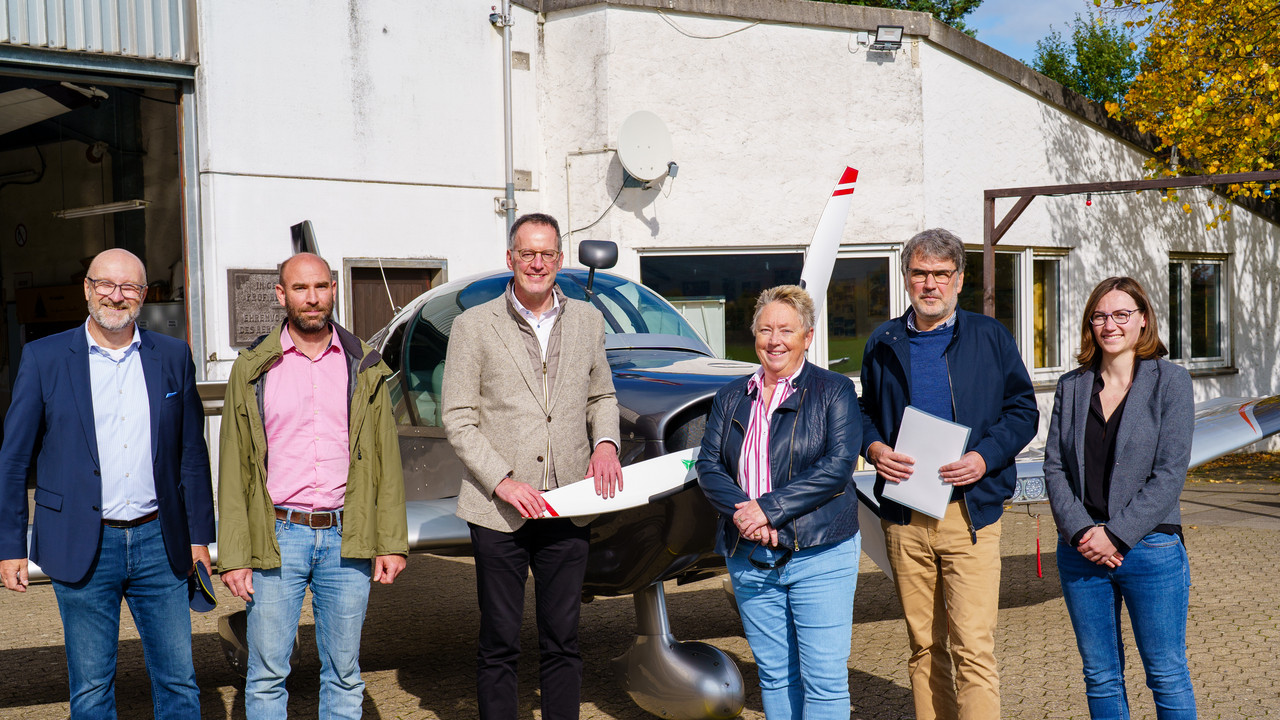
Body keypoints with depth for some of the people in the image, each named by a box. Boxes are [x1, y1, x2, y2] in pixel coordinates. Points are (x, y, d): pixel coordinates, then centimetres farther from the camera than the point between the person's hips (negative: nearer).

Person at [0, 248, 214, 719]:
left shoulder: (173, 357, 6)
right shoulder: (44, 358, 0)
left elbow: (192, 454, 10)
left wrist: (199, 537, 8)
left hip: (158, 542, 2)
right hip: (82, 548, -2)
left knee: (178, 682, 6)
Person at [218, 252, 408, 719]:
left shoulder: (364, 367, 7)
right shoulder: (253, 369, 3)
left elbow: (386, 459, 8)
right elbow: (233, 467, 2)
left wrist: (392, 542, 1)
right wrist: (233, 556, -4)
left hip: (346, 540, 1)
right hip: (277, 539, -1)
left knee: (344, 675, 9)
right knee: (266, 676, 3)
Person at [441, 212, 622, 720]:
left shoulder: (587, 321, 10)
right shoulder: (473, 326, -1)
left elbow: (602, 396, 21)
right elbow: (458, 419, -3)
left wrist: (605, 442, 0)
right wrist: (503, 482, -13)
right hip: (498, 510, -3)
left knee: (562, 641, 10)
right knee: (499, 645, 5)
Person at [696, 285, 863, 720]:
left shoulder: (834, 391, 1)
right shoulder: (731, 398, 13)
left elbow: (837, 468, -10)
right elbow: (708, 466, 5)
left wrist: (769, 509, -17)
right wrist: (742, 512, -14)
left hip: (819, 554, -4)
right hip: (749, 558, 4)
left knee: (824, 678, -4)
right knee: (774, 674, 10)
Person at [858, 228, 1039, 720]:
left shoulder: (989, 338, 6)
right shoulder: (884, 343, 12)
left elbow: (1023, 411, 6)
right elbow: (865, 411, 21)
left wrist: (985, 457, -11)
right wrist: (873, 447, -1)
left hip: (970, 511, -3)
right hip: (903, 516, 3)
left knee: (973, 647, -9)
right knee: (924, 645, 10)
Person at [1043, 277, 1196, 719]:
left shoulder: (1171, 381, -2)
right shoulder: (1071, 386, 9)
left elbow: (1170, 472, -8)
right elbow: (1054, 467, 3)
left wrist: (1116, 535, -14)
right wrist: (1081, 531, -11)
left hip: (1149, 547, -3)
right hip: (1081, 551, 3)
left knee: (1167, 675, 5)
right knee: (1100, 677, 11)